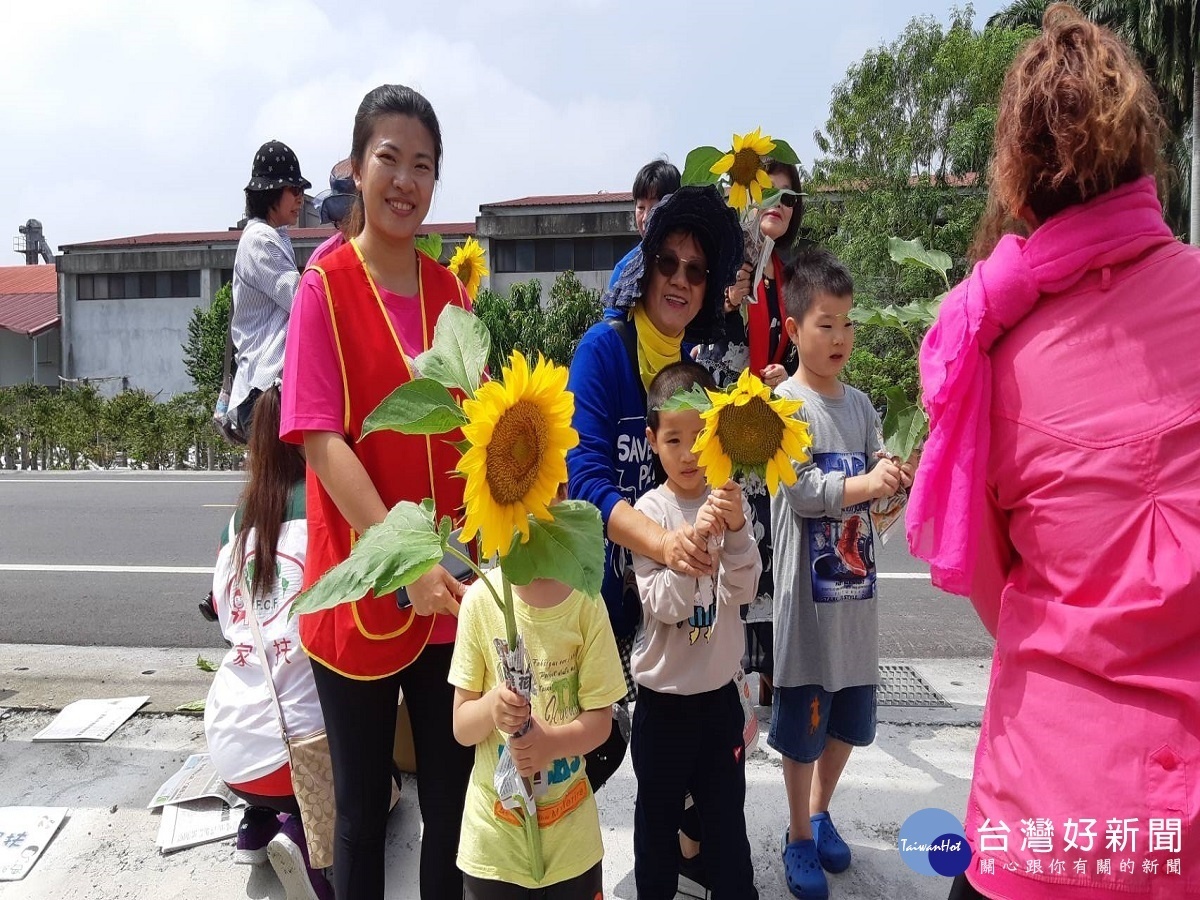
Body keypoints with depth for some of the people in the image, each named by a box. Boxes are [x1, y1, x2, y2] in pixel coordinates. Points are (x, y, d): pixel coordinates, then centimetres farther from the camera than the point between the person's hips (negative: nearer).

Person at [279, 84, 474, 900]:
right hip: (361, 589, -4)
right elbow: (322, 439, -14)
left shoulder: (451, 292, 7)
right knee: (363, 808, 13)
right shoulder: (324, 286, -6)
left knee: (454, 802, 15)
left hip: (453, 591, 4)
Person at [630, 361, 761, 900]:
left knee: (727, 814, 18)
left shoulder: (730, 502, -5)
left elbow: (742, 592, -14)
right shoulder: (649, 510, -12)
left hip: (720, 689, 2)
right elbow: (662, 605, -20)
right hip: (662, 693, -2)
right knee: (658, 816, 17)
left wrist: (736, 530, -31)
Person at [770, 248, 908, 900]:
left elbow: (879, 470, 3)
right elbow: (797, 490, -19)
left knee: (849, 717, 18)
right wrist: (864, 485, -32)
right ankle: (798, 838, 27)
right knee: (803, 721, 6)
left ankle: (820, 814, 41)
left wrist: (893, 477, -19)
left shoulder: (860, 404, 8)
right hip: (807, 589, -6)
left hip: (855, 584, 6)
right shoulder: (786, 404, -10)